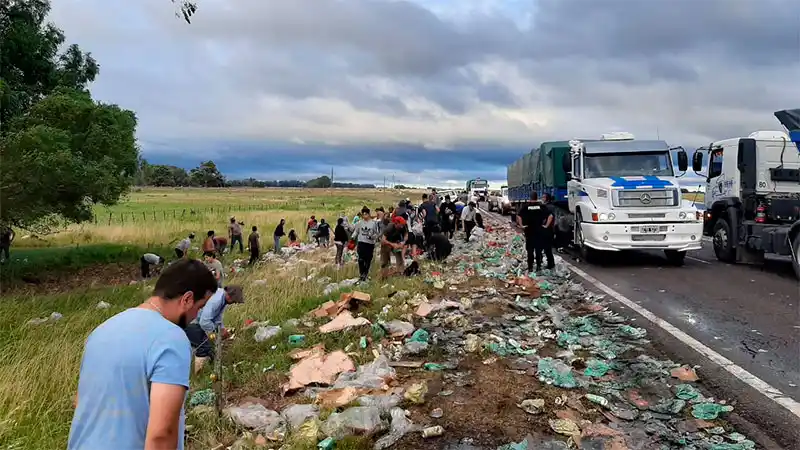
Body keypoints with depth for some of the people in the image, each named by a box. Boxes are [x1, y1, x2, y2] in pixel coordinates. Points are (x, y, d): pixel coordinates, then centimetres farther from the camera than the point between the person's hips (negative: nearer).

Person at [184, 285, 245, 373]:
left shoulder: (222, 297, -3)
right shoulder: (216, 300, -34)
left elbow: (217, 317, 8)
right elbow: (204, 322, -35)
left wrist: (222, 328, -5)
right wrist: (220, 331, -23)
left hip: (197, 321, 10)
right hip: (190, 322, -10)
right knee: (204, 348, -8)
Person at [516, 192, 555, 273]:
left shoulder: (526, 207, -4)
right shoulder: (542, 206, -4)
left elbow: (518, 216, -15)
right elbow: (550, 216, -13)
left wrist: (521, 225, -7)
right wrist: (546, 225, -6)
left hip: (529, 231, 0)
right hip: (539, 230, 0)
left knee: (530, 250, 7)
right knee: (539, 249, 12)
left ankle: (530, 267, 7)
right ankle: (538, 266, 12)